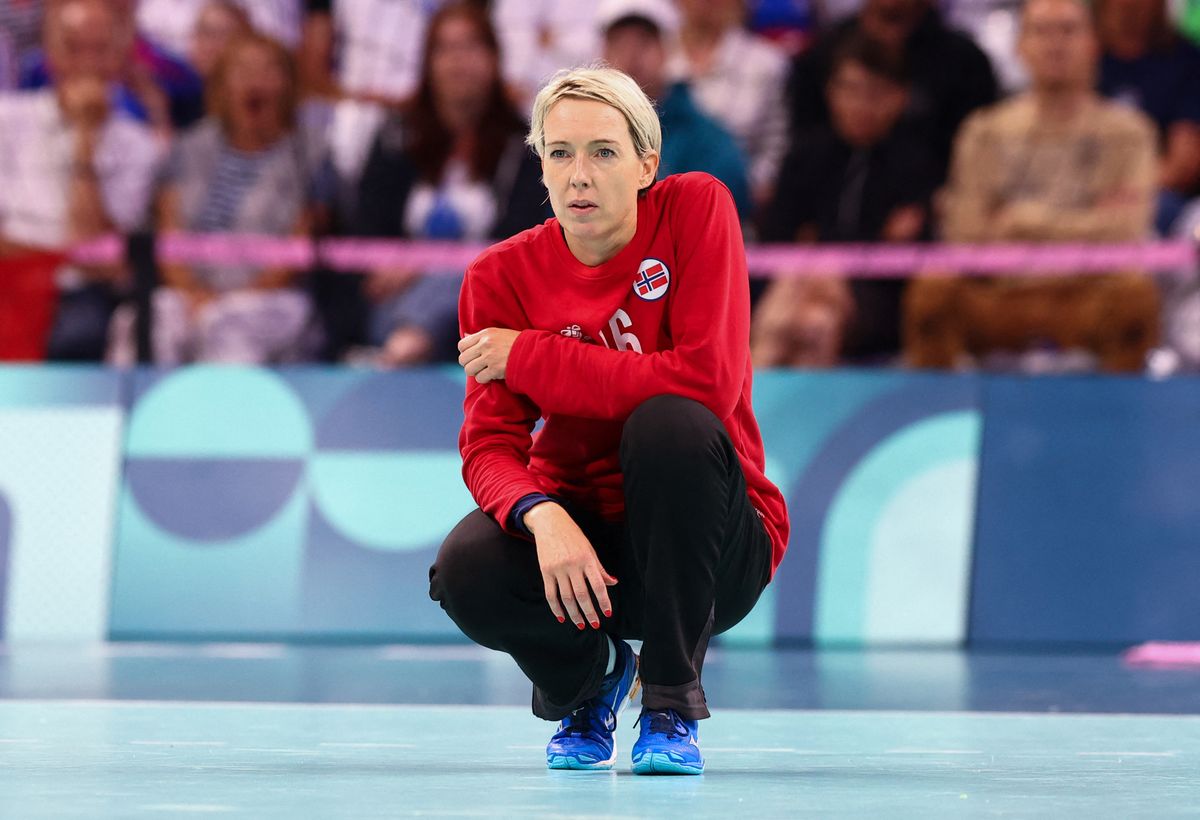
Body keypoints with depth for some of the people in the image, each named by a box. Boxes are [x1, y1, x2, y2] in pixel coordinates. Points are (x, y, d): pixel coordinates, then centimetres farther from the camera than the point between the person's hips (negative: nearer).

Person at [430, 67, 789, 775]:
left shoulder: (696, 209, -12)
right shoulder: (502, 276, -5)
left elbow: (708, 382, -24)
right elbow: (491, 444, -12)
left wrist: (527, 356, -19)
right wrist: (541, 516, -36)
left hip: (705, 549, -2)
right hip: (577, 535, 2)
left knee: (669, 424, -33)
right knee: (467, 569, -30)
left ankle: (674, 704, -15)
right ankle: (588, 677, 8)